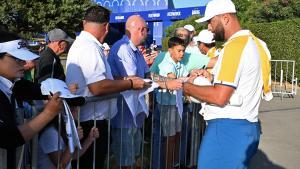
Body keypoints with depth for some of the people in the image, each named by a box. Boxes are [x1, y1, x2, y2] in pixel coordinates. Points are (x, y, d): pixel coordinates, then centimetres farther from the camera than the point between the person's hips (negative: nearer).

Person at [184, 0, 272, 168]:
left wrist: (187, 87, -10)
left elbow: (220, 97, -23)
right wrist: (212, 77, 14)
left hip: (228, 128, -9)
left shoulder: (235, 45, -18)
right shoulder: (252, 41, 12)